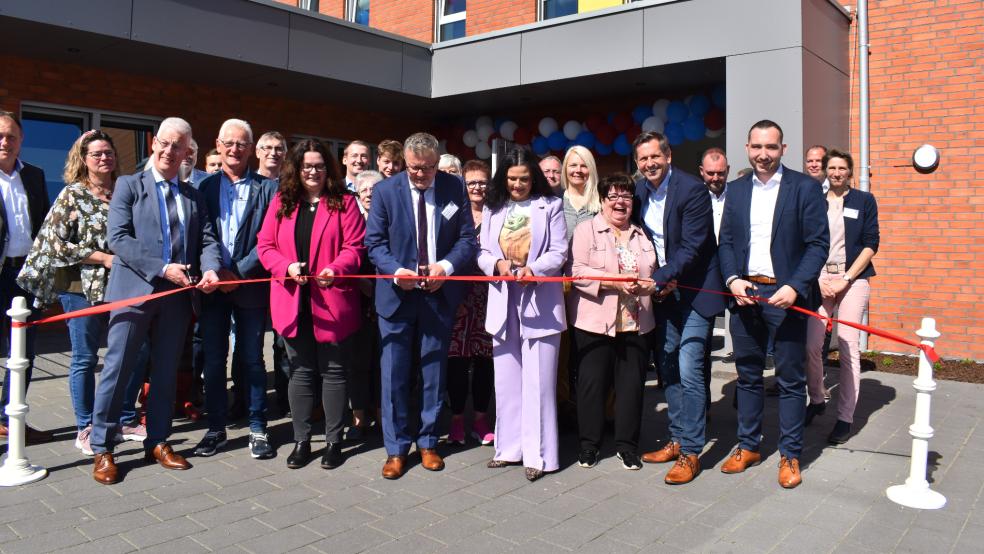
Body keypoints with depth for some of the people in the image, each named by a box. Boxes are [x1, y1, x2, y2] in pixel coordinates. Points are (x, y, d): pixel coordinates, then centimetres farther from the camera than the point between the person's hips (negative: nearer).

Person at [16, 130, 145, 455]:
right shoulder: (73, 194, -2)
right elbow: (55, 242, -8)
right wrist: (103, 258, -14)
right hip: (83, 287, -4)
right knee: (85, 359, 5)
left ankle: (127, 420, 21)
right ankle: (85, 429, 17)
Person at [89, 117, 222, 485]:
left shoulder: (194, 196, 14)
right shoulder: (128, 185, 3)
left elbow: (207, 240, 6)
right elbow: (118, 237, -8)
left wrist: (210, 269, -16)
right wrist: (163, 268, -16)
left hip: (178, 294, 4)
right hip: (134, 290, -4)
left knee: (165, 371, 11)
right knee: (117, 368, -1)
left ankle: (157, 442, 22)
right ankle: (102, 448, 11)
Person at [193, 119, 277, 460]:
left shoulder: (266, 188, 1)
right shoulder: (205, 187, 8)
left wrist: (239, 273, -12)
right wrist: (214, 271, -10)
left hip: (250, 286, -2)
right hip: (213, 285, 2)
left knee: (251, 359, 5)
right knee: (213, 360, 8)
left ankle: (257, 428, 16)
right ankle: (216, 427, 20)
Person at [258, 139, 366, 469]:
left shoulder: (343, 202, 2)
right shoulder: (281, 202, 9)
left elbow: (355, 247, -4)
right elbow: (265, 245, 5)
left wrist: (336, 269, -22)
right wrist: (287, 266, -13)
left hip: (331, 301, -2)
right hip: (293, 302, 3)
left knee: (333, 371, 6)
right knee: (301, 371, 11)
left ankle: (333, 441, 17)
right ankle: (301, 441, 21)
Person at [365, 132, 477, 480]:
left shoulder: (455, 189, -1)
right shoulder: (385, 191, -3)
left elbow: (467, 238, 1)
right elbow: (374, 242, -2)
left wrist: (446, 266, -16)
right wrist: (396, 271, -20)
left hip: (439, 295, 1)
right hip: (397, 295, -1)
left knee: (434, 373, 12)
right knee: (394, 375, 4)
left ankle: (428, 442, 28)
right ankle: (396, 448, 18)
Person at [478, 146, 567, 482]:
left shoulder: (550, 206, 1)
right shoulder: (492, 209, 11)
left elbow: (559, 253, -4)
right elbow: (482, 252, 7)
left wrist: (534, 269, -22)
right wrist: (497, 263, -14)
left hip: (540, 300, -4)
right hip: (503, 299, 4)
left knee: (538, 379, 0)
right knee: (506, 378, 11)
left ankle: (538, 454, 8)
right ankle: (510, 446, 23)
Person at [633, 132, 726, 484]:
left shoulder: (692, 190, -16)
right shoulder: (640, 192, 5)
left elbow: (692, 248, -20)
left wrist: (657, 279, -25)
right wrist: (658, 281, -4)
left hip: (694, 291, -7)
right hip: (662, 291, 7)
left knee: (688, 370, -9)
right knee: (667, 367, 13)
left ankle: (691, 452, 2)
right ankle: (677, 439, 28)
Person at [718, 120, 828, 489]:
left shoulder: (805, 187, -3)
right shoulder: (736, 190, 10)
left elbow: (818, 244, -7)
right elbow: (725, 241, 10)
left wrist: (794, 287, -19)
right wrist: (732, 279, -8)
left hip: (785, 294, -4)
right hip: (744, 293, 4)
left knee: (790, 378, 5)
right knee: (747, 374, 13)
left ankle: (790, 455, 17)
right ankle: (748, 446, 27)